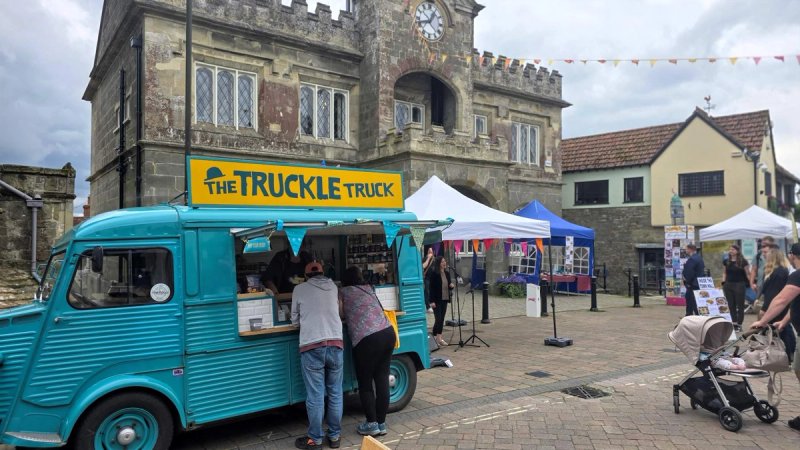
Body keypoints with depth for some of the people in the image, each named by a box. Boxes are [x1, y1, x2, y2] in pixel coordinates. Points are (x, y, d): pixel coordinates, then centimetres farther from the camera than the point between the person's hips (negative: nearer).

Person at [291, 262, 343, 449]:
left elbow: (295, 321, 13)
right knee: (335, 394, 11)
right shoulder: (333, 287, 15)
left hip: (312, 347, -3)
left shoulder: (300, 289, 7)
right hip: (335, 345, 3)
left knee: (315, 396, 3)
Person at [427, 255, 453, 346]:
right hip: (437, 300, -6)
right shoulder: (433, 274, -10)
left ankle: (438, 337, 15)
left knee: (442, 319, 8)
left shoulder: (447, 273, 9)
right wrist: (432, 301, -17)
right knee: (438, 319, -6)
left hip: (445, 299, 6)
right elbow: (431, 288, -13)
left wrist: (451, 286, -5)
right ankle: (435, 337, 5)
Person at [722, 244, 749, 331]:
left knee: (740, 305, 2)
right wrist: (723, 282, 6)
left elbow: (747, 273, -4)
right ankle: (734, 323, 16)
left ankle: (739, 324, 6)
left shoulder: (743, 261, -5)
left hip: (739, 285, -5)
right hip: (728, 285, 5)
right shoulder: (727, 261, 8)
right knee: (731, 305, 8)